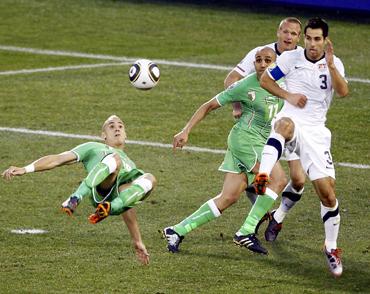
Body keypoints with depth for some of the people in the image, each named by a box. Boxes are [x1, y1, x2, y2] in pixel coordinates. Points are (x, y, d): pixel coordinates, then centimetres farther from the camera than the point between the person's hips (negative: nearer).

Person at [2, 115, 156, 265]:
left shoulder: (129, 163, 45)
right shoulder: (93, 148, 34)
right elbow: (58, 159, 20)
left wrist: (137, 241, 31)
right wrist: (25, 169, 5)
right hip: (100, 189, -3)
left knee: (149, 178, -27)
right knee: (115, 159, -32)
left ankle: (109, 208, -38)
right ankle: (76, 198, -44)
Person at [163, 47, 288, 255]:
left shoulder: (282, 86, 6)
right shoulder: (246, 86, -10)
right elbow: (210, 106, -3)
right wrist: (186, 131, -5)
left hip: (262, 143, 7)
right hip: (245, 138, -7)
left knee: (228, 198, 1)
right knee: (278, 177, -21)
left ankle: (177, 231, 7)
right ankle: (246, 232, -17)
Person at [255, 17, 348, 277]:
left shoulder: (334, 64, 2)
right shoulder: (291, 58, 1)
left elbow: (343, 92, -15)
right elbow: (265, 80, 11)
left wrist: (330, 64, -28)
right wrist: (288, 95, -4)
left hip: (316, 131, 2)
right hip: (291, 122, -2)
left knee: (327, 191, -3)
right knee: (285, 124, -42)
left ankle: (331, 248, 15)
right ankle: (263, 176, -62)